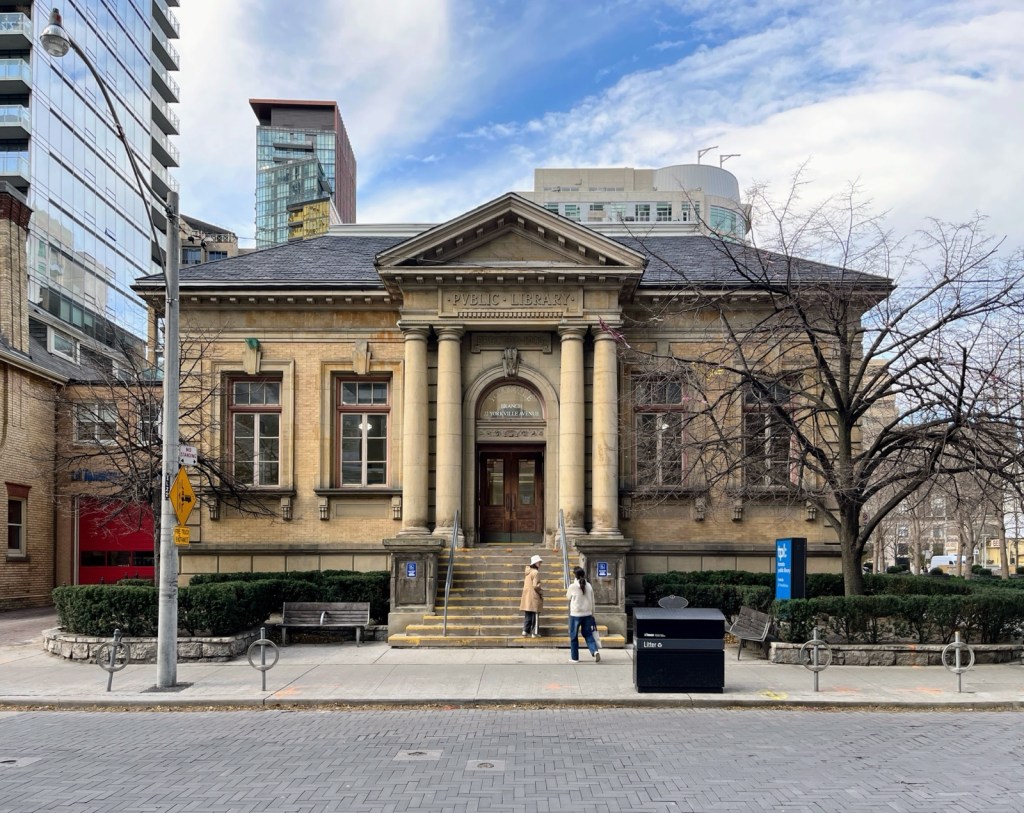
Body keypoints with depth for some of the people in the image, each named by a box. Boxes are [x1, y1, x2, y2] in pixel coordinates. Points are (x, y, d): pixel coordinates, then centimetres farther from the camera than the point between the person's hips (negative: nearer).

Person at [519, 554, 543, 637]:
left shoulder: (528, 571, 11)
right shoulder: (536, 572, -15)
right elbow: (536, 586, -21)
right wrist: (541, 592, -4)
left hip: (526, 596, 8)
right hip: (534, 597, -8)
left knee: (527, 615, 14)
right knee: (535, 615, 0)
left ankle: (525, 630, 12)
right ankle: (535, 632, 2)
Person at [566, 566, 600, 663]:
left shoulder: (572, 586, -13)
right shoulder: (589, 586, 0)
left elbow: (568, 597, 5)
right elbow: (592, 601, 6)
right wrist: (592, 614, 15)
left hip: (575, 615, -4)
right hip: (587, 614, 4)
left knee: (573, 636, 9)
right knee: (588, 634, 13)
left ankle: (575, 657, 15)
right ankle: (595, 651, -9)